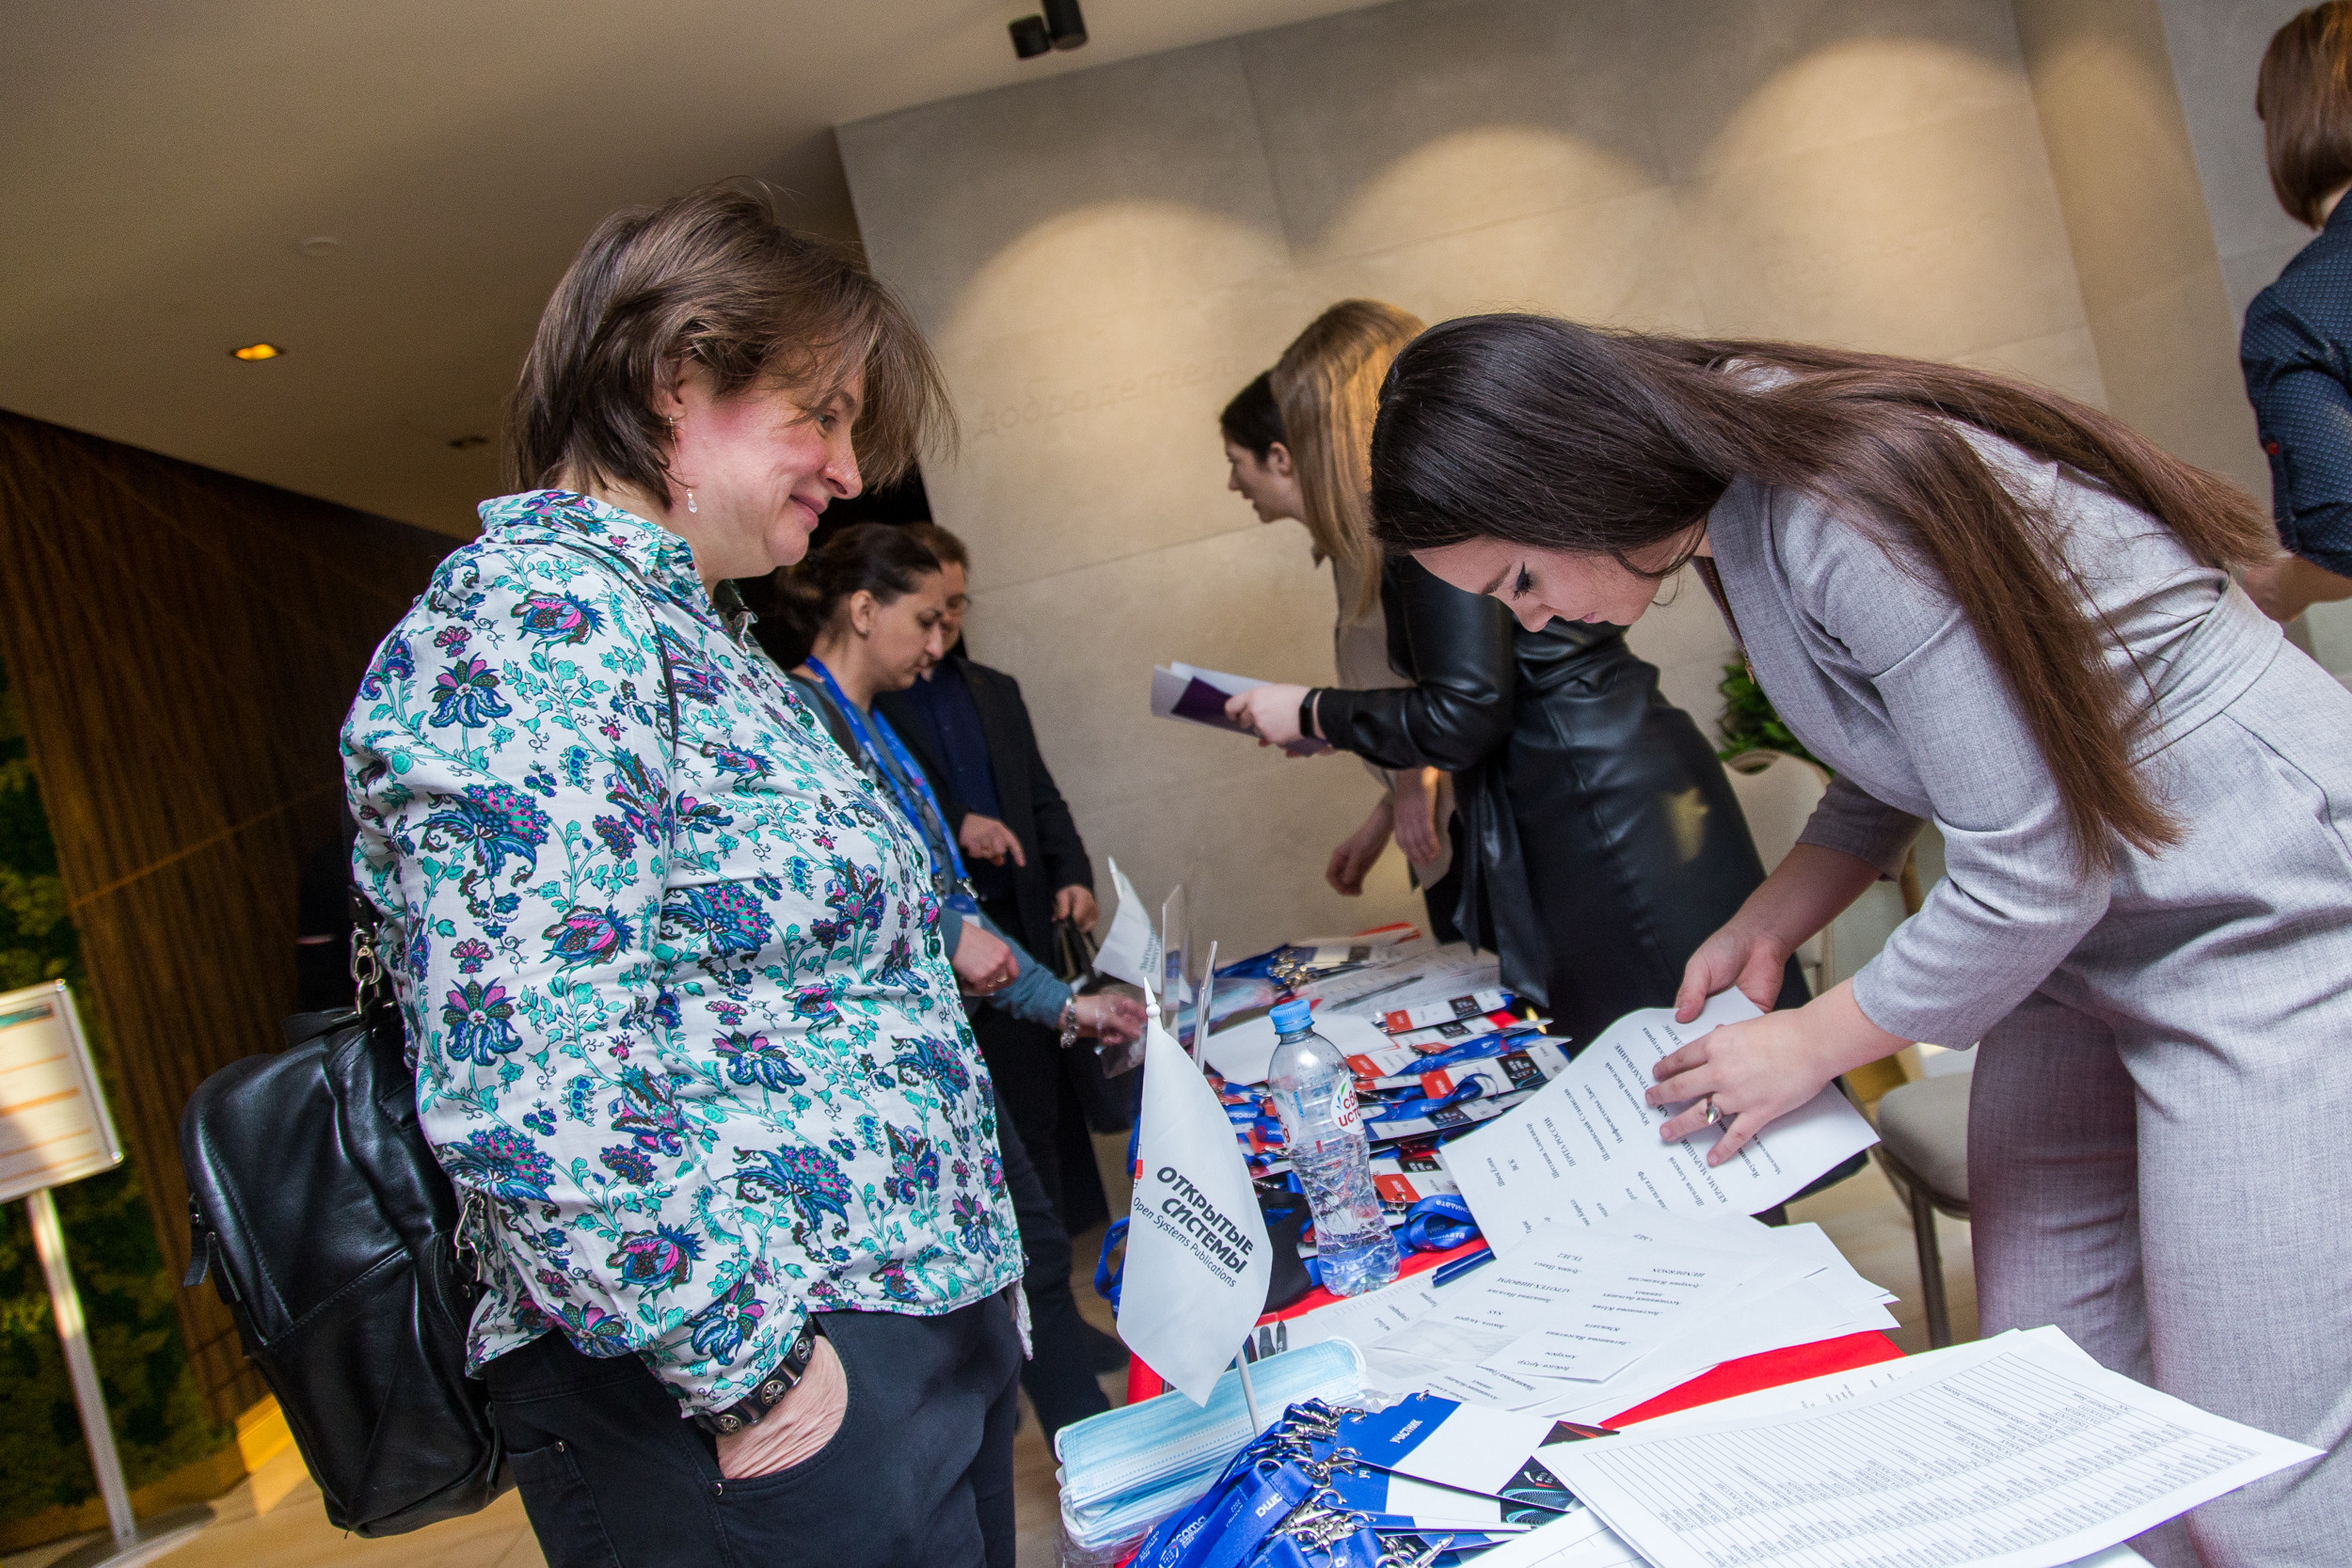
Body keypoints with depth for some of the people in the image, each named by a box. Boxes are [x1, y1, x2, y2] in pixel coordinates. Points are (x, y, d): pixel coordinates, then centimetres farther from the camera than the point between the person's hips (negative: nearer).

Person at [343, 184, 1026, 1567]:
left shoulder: (672, 622, 14)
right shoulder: (531, 619, -19)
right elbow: (528, 1092, -27)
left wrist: (918, 958, 17)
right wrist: (742, 1370, -20)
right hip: (771, 1399, -10)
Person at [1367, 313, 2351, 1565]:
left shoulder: (1851, 510, -27)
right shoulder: (1738, 502, 1)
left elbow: (2031, 877, -22)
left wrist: (1811, 1046, -10)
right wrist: (1765, 928, 3)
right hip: (2082, 929, 8)